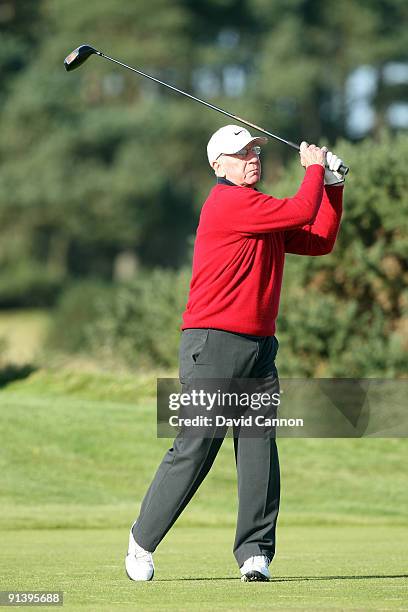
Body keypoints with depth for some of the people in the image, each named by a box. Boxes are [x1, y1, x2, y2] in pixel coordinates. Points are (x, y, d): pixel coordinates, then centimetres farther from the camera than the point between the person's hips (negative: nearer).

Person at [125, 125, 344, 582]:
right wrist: (315, 168, 1)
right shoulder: (227, 202, -9)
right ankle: (142, 541, 6)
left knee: (260, 450, -3)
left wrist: (333, 185, 15)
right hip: (213, 343, -8)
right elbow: (300, 213, -14)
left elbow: (319, 241, 22)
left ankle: (255, 553, -3)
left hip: (259, 348, 8)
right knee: (194, 449, -7)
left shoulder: (265, 212, 21)